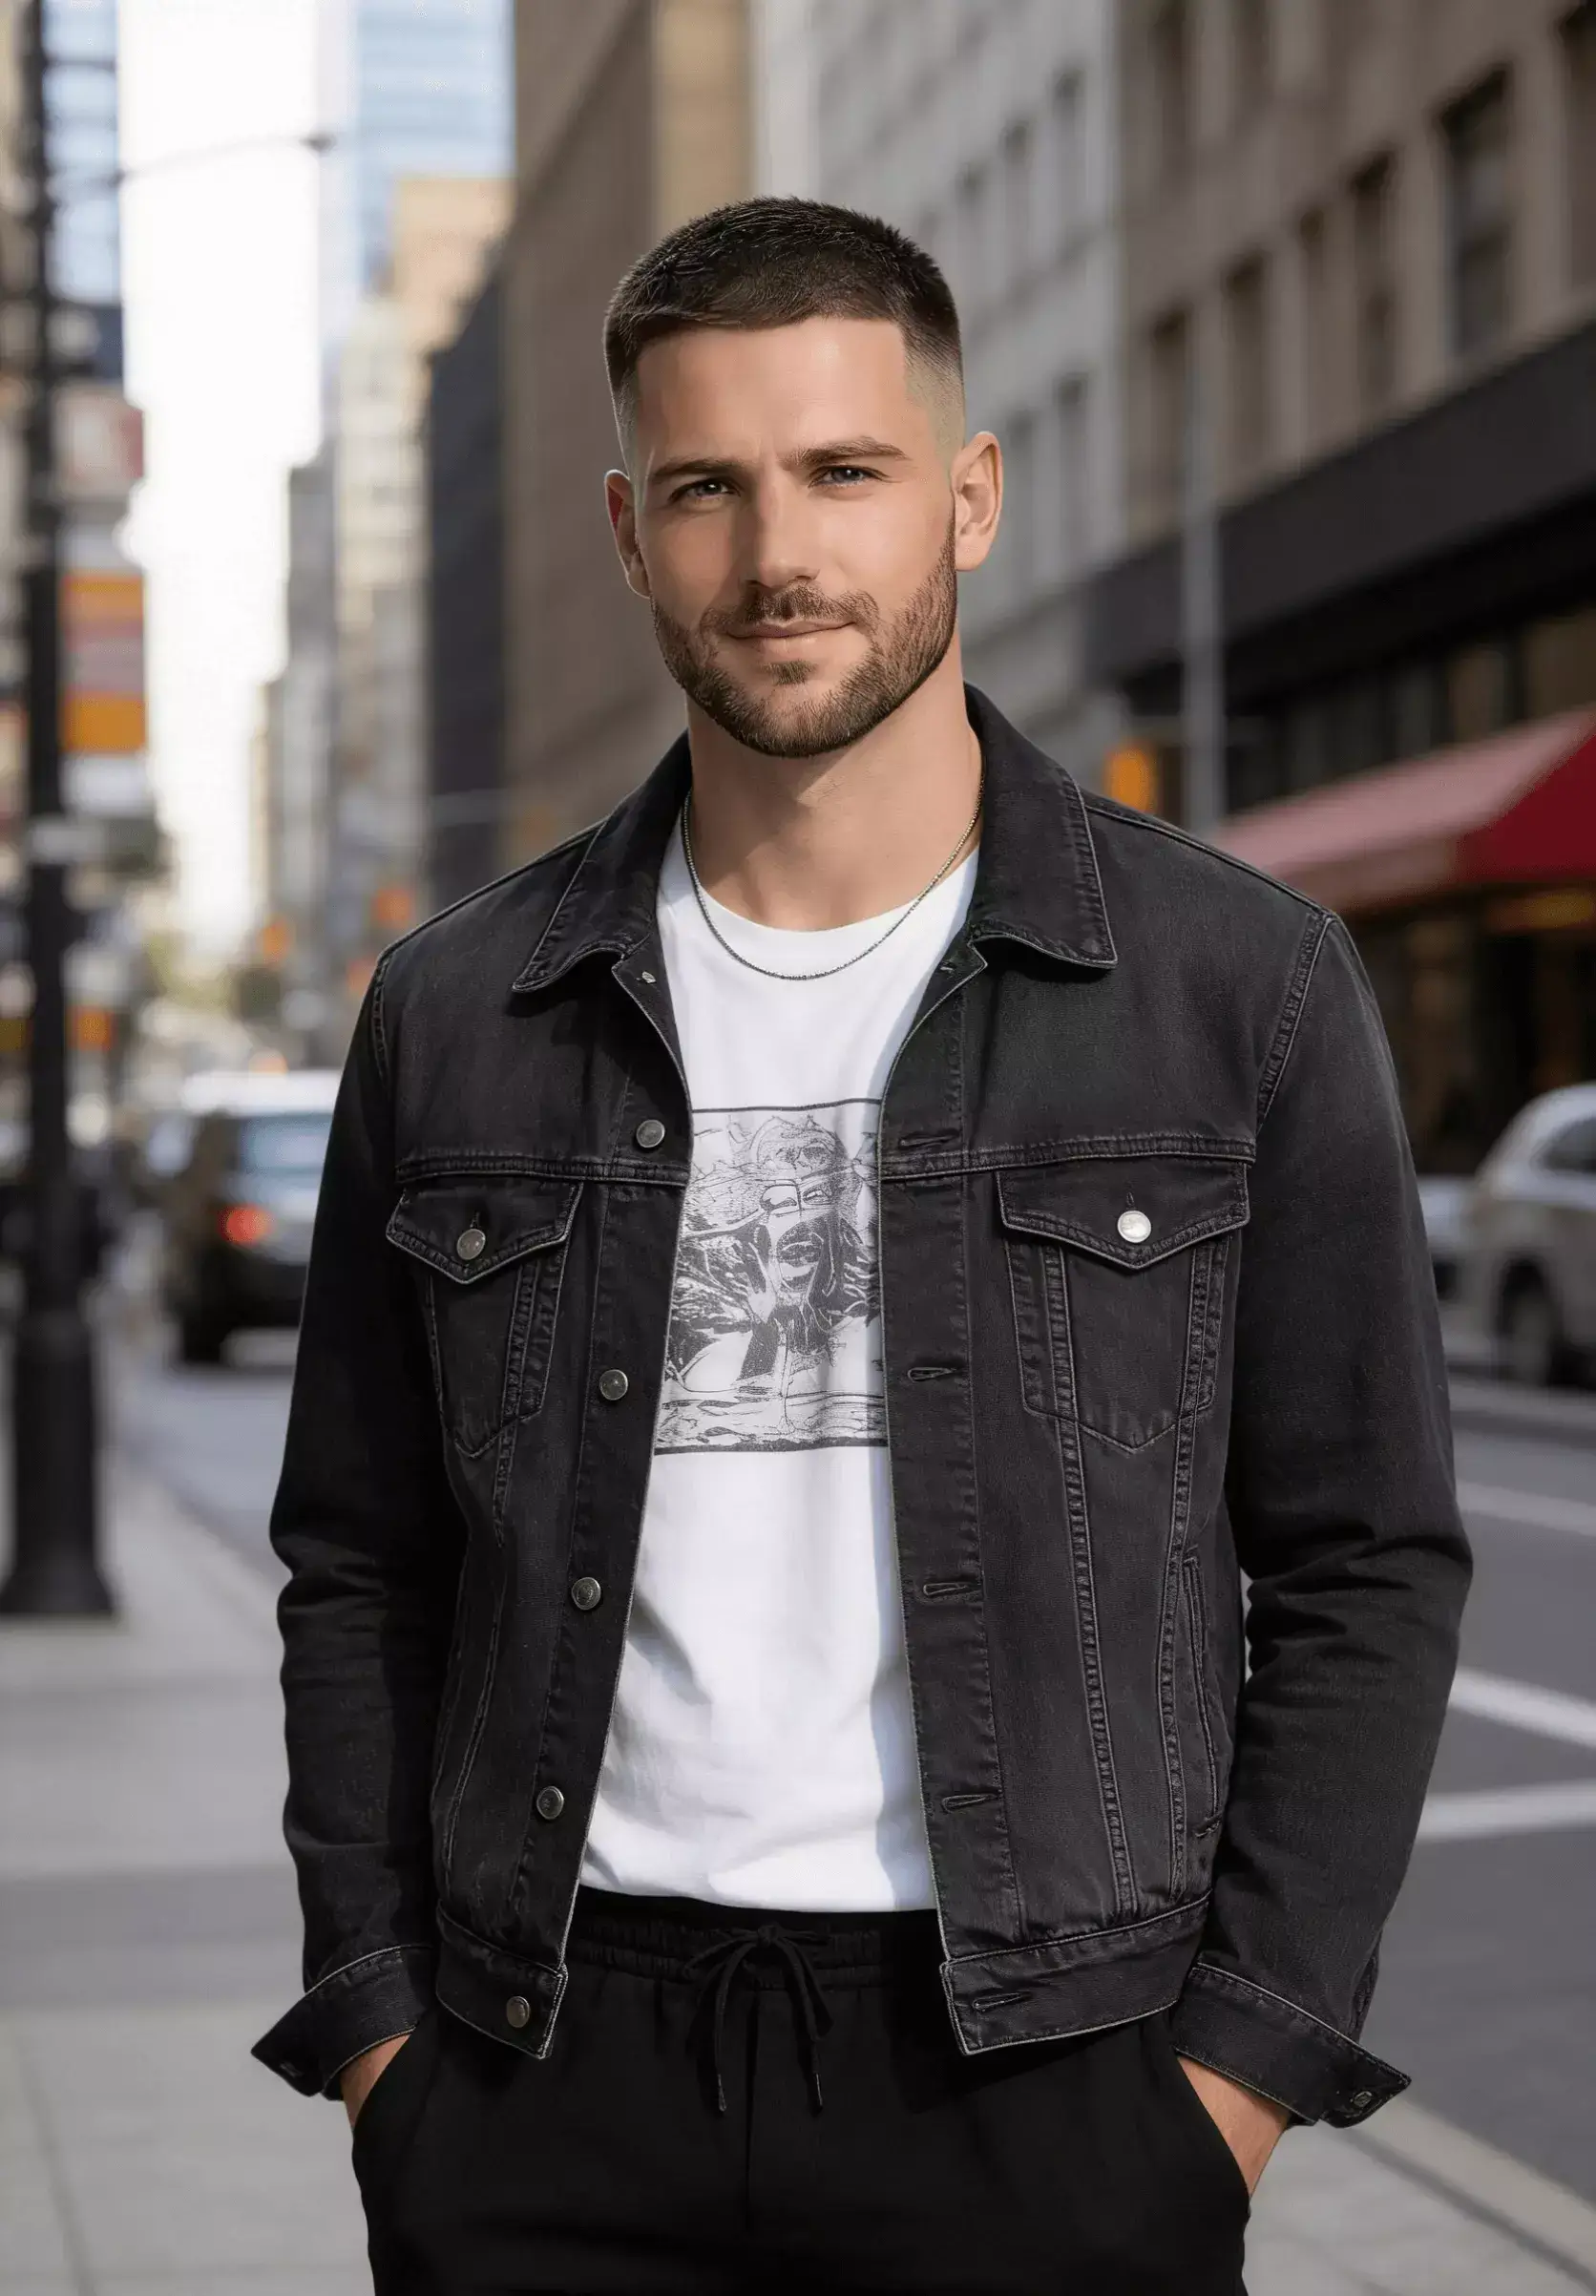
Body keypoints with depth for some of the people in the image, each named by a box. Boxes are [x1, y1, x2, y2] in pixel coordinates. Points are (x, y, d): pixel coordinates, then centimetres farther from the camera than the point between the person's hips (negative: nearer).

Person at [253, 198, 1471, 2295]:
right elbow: (361, 1575, 10)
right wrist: (379, 2040, 1)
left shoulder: (1242, 989, -1)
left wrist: (1230, 2083, -6)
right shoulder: (461, 1017, 5)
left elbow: (1366, 1567, 0)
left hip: (1041, 2089, -1)